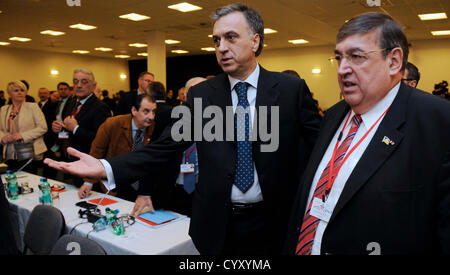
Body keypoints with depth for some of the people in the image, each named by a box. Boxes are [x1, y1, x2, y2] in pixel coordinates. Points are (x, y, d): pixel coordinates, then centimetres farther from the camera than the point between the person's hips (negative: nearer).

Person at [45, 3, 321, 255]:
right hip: (216, 223, 2)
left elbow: (322, 145, -1)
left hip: (271, 223, -1)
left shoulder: (292, 88, -5)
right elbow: (166, 146, -6)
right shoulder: (201, 94, -1)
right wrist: (107, 168, -18)